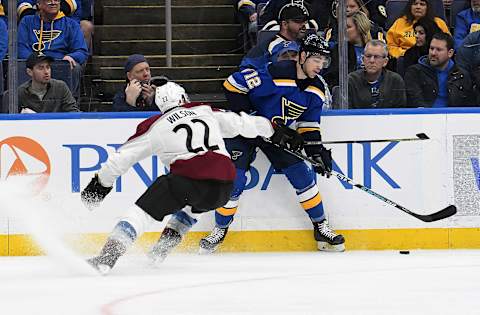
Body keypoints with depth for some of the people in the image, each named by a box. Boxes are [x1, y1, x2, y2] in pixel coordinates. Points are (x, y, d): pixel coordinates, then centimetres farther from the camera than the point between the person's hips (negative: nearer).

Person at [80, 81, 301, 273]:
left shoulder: (156, 125, 15)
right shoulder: (206, 111, 24)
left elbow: (124, 155, 15)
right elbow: (239, 122, 30)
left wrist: (101, 183, 24)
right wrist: (274, 130, 44)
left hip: (189, 178, -4)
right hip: (224, 188, 4)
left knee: (142, 211, -2)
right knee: (191, 204, 35)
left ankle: (106, 258, -21)